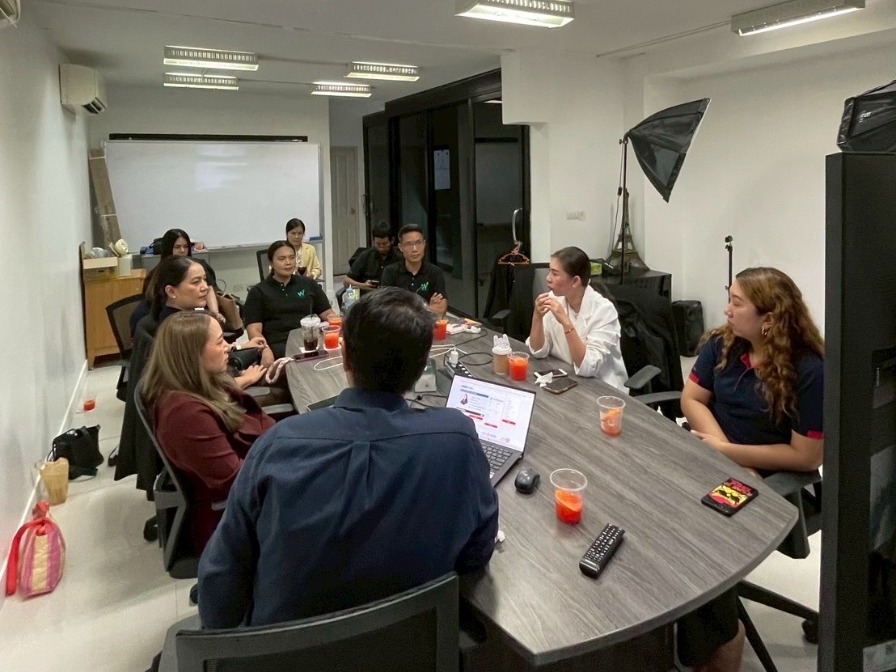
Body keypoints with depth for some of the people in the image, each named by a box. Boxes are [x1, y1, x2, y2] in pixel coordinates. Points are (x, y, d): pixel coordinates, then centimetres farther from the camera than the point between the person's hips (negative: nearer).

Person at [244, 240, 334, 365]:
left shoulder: (309, 284, 20)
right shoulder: (258, 292, 12)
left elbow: (328, 314, 18)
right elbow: (254, 330, 2)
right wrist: (265, 350, -20)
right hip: (278, 346, -3)